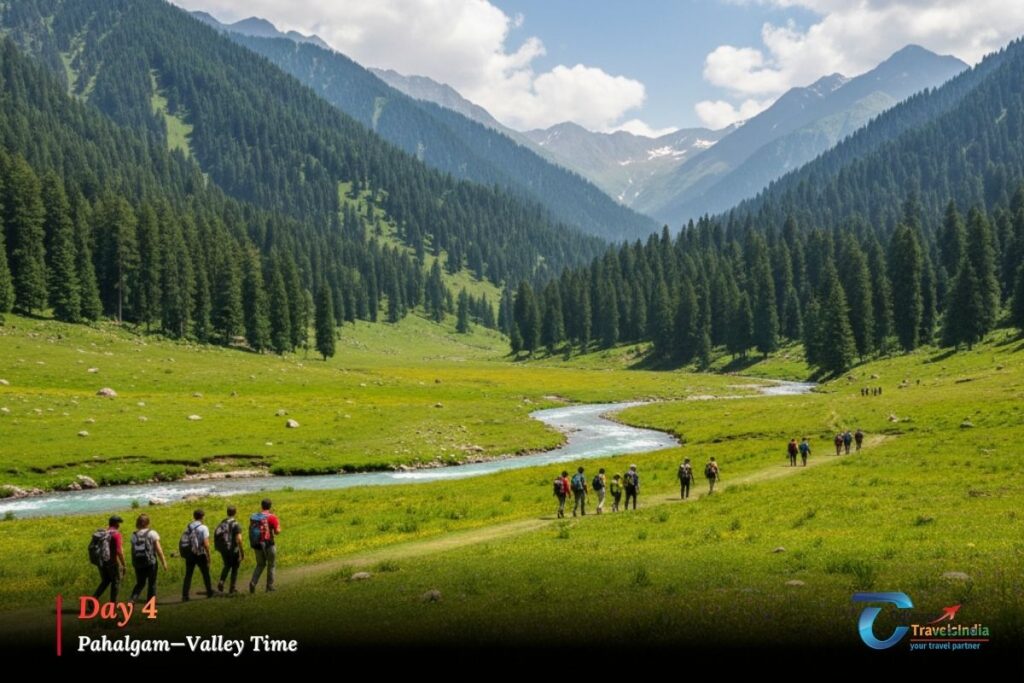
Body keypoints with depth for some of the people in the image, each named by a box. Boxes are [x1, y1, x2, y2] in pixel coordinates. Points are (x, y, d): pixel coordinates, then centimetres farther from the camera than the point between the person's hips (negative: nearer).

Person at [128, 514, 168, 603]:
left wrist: (133, 564, 15)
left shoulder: (134, 535, 3)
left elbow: (132, 550, 5)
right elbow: (158, 550, -9)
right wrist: (164, 562, -3)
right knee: (152, 584, 9)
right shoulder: (152, 534, -7)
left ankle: (132, 599, -6)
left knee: (140, 583, 17)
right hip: (150, 563, -3)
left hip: (138, 563, 3)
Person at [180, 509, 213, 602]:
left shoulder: (188, 527, 6)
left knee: (188, 575, 6)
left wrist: (185, 554, 12)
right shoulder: (203, 528, -10)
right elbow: (206, 544, -16)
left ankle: (185, 595, 0)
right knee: (205, 573, 12)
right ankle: (210, 592, 23)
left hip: (189, 555, 4)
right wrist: (208, 556, -8)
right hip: (200, 555, -4)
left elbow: (182, 542, 3)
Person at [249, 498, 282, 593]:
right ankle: (269, 587, 13)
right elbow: (277, 531, -16)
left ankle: (253, 582, -1)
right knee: (271, 565, 12)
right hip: (268, 544, -4)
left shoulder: (253, 517, 3)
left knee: (260, 564, 20)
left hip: (257, 544, 4)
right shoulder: (272, 517, -12)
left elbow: (250, 530, 8)